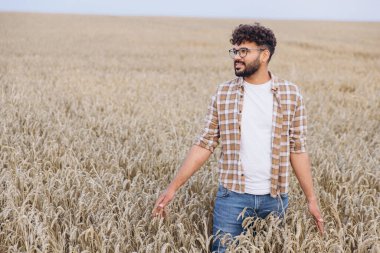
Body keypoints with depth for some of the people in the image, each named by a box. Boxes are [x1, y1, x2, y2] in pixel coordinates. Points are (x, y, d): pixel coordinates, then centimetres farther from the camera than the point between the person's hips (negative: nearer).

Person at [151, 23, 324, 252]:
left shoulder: (291, 94, -1)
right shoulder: (223, 93, 0)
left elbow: (298, 149, 3)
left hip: (275, 198, 0)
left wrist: (312, 199, 1)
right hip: (232, 196, 0)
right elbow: (204, 145, 1)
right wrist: (173, 188, -3)